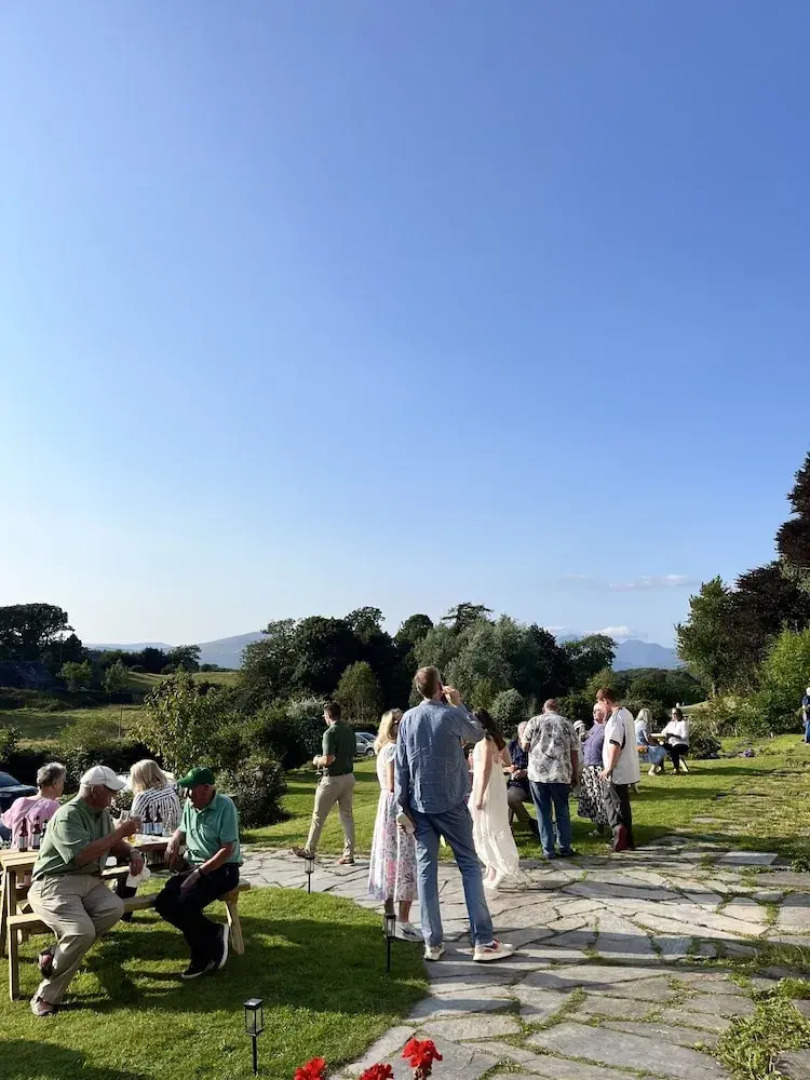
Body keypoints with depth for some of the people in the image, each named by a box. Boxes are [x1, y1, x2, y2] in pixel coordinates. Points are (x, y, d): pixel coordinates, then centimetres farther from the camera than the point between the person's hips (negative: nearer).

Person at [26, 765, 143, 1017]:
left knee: (114, 907, -23)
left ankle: (55, 955, -13)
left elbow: (115, 845, 23)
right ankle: (45, 997, -10)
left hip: (89, 881, 7)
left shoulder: (103, 813, 12)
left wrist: (132, 853, 0)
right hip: (54, 884, -7)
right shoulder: (67, 816, -16)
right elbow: (81, 856, -27)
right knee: (82, 931, -29)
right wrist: (119, 832, -22)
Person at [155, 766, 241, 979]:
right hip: (193, 867, 8)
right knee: (163, 903, -12)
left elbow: (227, 850, -21)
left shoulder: (224, 806, -18)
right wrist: (173, 843, 3)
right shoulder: (190, 804, 4)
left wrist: (199, 872, -23)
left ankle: (205, 953, 1)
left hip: (222, 870, -8)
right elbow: (183, 830, 26)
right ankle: (213, 935, -1)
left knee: (184, 905, -27)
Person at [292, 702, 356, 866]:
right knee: (347, 815, 8)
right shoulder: (349, 731, 6)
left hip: (332, 779, -7)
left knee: (318, 816, 8)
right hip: (348, 777, 7)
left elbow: (328, 759, -25)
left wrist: (317, 761, -3)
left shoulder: (330, 732, -18)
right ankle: (349, 854, 8)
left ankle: (309, 850, 21)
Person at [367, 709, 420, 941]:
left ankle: (390, 917, 21)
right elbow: (393, 786, -20)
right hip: (399, 808, -10)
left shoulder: (384, 749, 14)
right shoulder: (394, 749, -15)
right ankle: (403, 922, -3)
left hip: (387, 807, 10)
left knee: (389, 861, 13)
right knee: (406, 862, -6)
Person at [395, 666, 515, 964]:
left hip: (419, 805, 4)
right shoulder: (451, 715, -10)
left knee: (426, 870, 7)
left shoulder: (407, 719, 2)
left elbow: (400, 766, 3)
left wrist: (403, 804, 9)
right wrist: (458, 704, 15)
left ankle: (433, 943, 9)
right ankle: (483, 941, 2)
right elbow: (478, 734, 10)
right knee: (469, 866, 4)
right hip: (450, 802, -4)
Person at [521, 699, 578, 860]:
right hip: (561, 774, 1)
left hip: (537, 773, 0)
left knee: (543, 812, 7)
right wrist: (574, 774, 14)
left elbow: (525, 746, 4)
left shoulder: (534, 721, 4)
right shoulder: (567, 723, 6)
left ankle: (548, 849, 8)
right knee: (562, 811, 13)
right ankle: (565, 848, 17)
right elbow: (574, 751, 5)